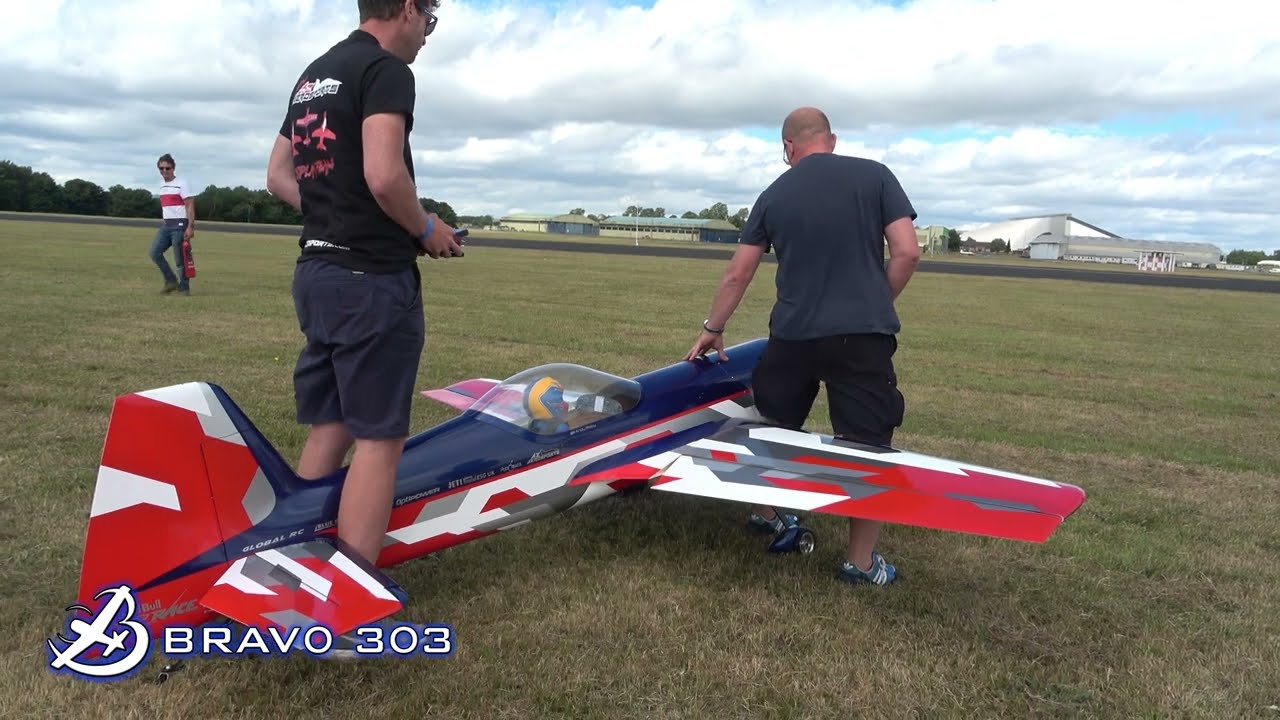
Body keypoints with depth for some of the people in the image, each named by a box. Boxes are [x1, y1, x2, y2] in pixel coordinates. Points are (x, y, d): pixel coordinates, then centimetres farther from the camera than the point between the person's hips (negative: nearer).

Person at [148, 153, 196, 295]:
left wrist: (190, 227, -20)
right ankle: (171, 280, 6)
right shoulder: (162, 185, 15)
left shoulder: (182, 184, -8)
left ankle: (184, 288, 4)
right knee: (155, 252, -4)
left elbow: (190, 207, -13)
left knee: (180, 259, -5)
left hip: (179, 225, -7)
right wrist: (164, 219, 19)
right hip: (166, 225, 7)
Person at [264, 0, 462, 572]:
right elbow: (383, 175, -23)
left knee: (328, 429, 15)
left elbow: (278, 177, 20)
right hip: (372, 278, -9)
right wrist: (426, 228, -7)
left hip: (314, 272, 9)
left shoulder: (312, 75, 18)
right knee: (378, 438, -4)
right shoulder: (387, 68, -10)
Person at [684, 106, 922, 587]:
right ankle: (861, 562, 12)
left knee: (776, 427, 23)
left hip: (792, 334, 3)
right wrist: (876, 306, 11)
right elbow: (907, 252, -4)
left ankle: (766, 515, 41)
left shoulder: (774, 195, 9)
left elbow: (738, 274, 12)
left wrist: (713, 328, 23)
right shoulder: (874, 176, 2)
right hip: (862, 334, -2)